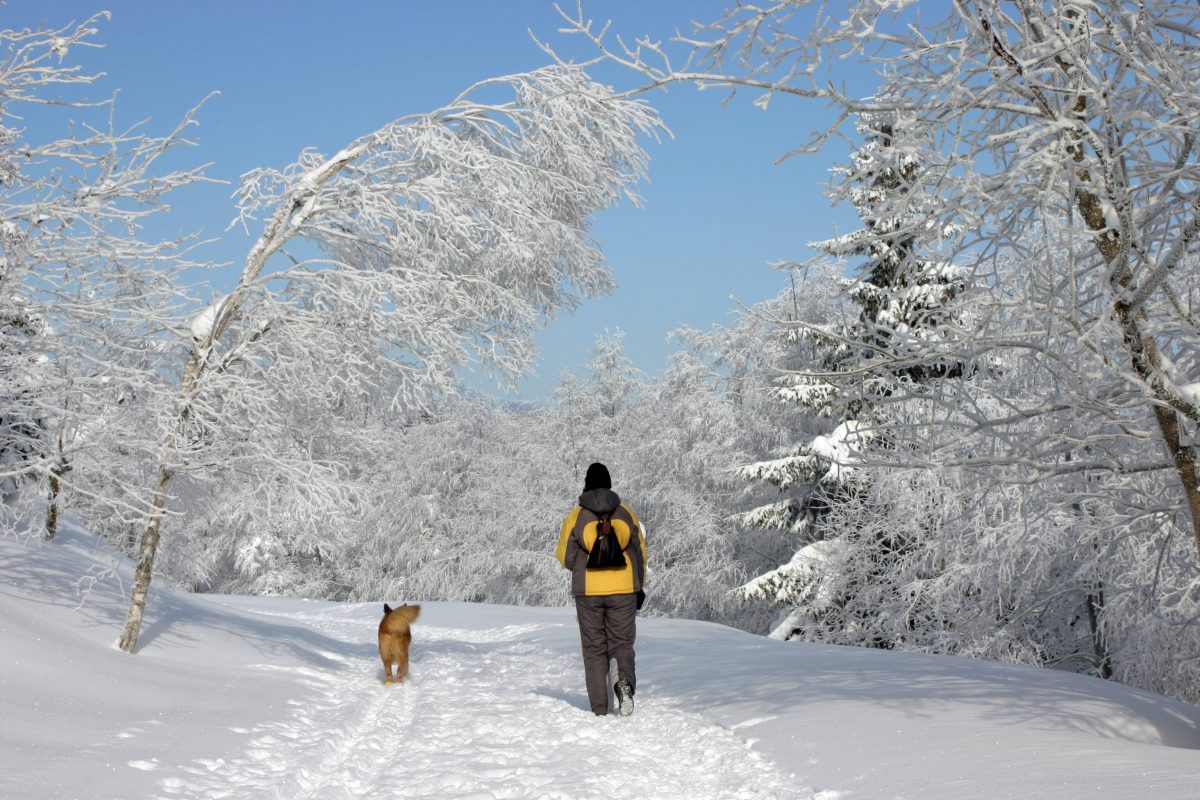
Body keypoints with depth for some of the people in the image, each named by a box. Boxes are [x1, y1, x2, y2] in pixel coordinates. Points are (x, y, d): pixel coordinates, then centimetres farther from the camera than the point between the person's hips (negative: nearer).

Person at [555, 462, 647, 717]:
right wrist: (639, 588, 16)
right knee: (622, 643, 11)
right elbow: (640, 552, 7)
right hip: (624, 590, 1)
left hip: (588, 592, -1)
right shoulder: (626, 513, 3)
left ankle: (600, 710, 4)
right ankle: (625, 681, -20)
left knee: (594, 649, 8)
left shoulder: (576, 516, -3)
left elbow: (565, 557, 1)